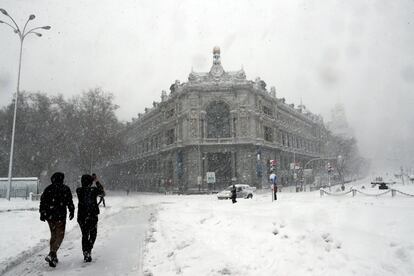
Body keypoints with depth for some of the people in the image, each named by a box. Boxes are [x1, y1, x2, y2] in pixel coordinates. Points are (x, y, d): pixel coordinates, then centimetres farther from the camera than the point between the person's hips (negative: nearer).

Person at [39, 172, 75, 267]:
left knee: (53, 235, 18)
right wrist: (72, 212, 7)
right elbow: (69, 202, -5)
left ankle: (54, 256, 23)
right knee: (59, 236, 3)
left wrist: (42, 213, 13)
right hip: (60, 216, -4)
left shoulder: (48, 189, 4)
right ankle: (51, 254, -14)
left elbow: (42, 201, 5)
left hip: (49, 216, 4)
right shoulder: (65, 189, -6)